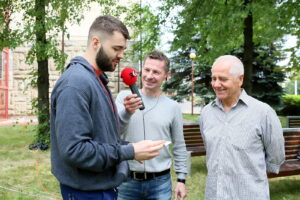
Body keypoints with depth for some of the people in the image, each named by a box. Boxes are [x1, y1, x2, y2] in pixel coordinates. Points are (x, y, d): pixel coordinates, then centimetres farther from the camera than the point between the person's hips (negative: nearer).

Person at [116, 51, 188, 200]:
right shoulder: (124, 97, -2)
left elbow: (179, 147, 7)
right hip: (127, 180, 0)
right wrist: (127, 112, -30)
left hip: (160, 182, 1)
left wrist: (181, 179, 4)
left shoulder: (173, 107, 1)